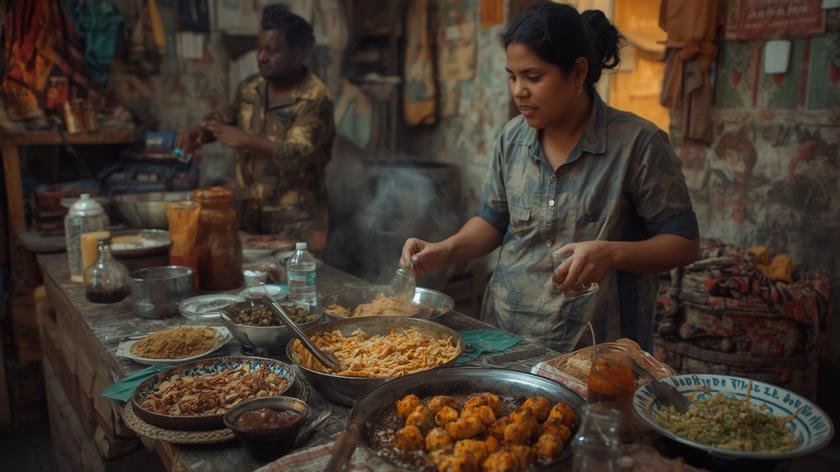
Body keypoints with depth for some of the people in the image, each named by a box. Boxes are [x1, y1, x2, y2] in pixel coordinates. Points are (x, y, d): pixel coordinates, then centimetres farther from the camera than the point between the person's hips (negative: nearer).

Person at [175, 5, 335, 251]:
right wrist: (198, 131, 2)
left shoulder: (315, 98, -16)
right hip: (252, 212, 6)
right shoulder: (250, 88, 5)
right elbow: (226, 116, 22)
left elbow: (298, 155, -25)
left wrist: (248, 141, -34)